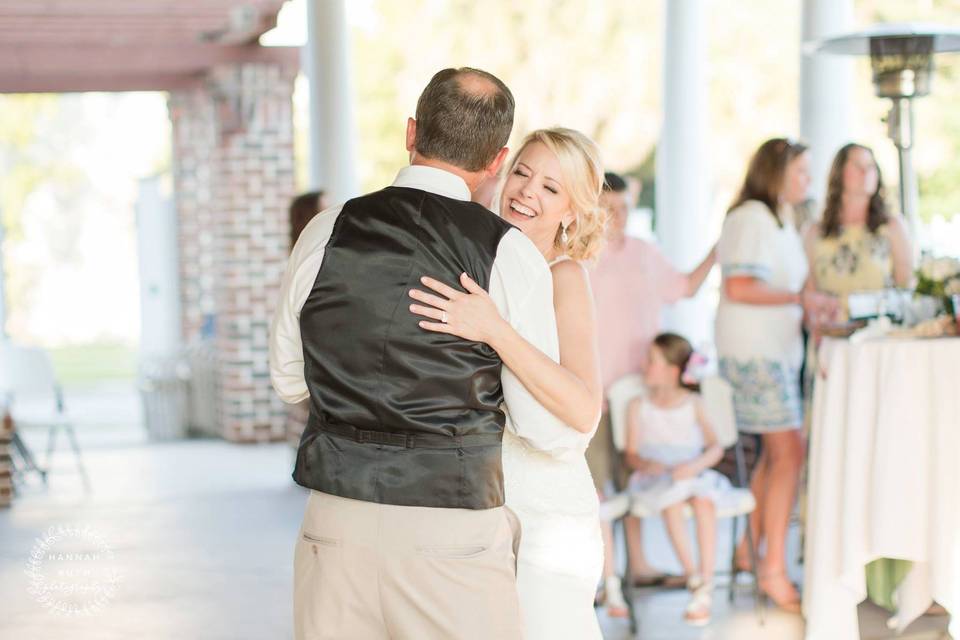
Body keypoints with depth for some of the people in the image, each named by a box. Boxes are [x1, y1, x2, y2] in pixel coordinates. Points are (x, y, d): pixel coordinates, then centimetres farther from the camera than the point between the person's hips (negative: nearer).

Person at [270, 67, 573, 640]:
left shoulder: (325, 234, 1)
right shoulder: (509, 254, -8)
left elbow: (290, 378, 15)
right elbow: (544, 430, -3)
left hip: (336, 526, 4)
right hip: (451, 533, -3)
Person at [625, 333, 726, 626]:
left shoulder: (693, 404, 4)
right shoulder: (638, 406, 4)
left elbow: (716, 448, 1)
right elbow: (632, 454, 3)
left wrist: (695, 465, -19)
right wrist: (646, 465, -20)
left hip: (691, 475, 0)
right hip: (654, 479, 0)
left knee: (704, 500, -33)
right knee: (671, 499, -34)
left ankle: (706, 587, -35)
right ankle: (693, 578, -28)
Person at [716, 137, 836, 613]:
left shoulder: (780, 221, 20)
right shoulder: (749, 218, -12)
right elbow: (739, 288, -21)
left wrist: (812, 305, 12)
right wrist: (799, 297, -18)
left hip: (778, 350, 10)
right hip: (753, 351, -10)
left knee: (775, 453, 13)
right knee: (788, 452, -13)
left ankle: (749, 550, 24)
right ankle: (774, 570, -10)